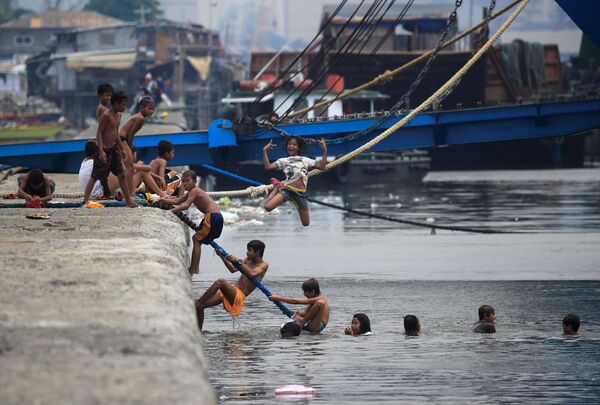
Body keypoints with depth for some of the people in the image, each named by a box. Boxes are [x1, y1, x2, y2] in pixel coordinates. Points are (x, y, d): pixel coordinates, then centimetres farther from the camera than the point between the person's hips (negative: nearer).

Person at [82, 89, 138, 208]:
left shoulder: (118, 115, 10)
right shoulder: (106, 115, -17)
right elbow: (99, 133, -18)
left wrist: (122, 148, 25)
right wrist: (101, 151, -24)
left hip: (114, 149, 8)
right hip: (104, 150, -8)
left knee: (121, 174, 10)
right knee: (95, 176, -4)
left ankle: (128, 200, 17)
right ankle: (85, 201, -2)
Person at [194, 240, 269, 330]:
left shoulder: (263, 265, -4)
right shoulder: (248, 260, 19)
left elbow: (252, 274, -23)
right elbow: (233, 269, 24)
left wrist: (238, 261, -24)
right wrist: (222, 257, 13)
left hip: (239, 295, -8)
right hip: (232, 289, 8)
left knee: (220, 282, -36)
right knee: (199, 306, -2)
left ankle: (198, 302, -26)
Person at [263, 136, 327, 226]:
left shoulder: (305, 160, 15)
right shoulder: (283, 161, 9)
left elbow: (322, 167, 10)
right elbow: (268, 166, -5)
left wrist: (325, 151, 5)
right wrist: (265, 151, -9)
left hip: (300, 193, 2)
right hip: (287, 189, -2)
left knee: (306, 223, 5)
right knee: (267, 207, -29)